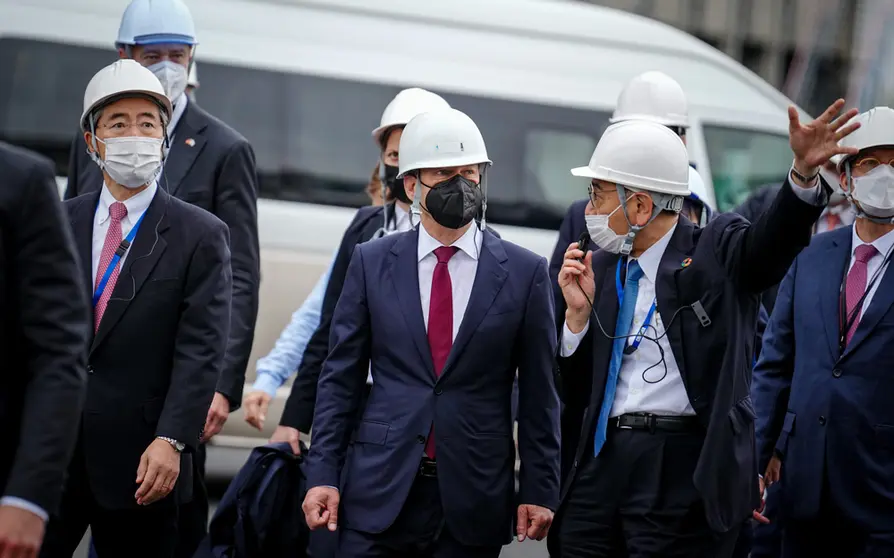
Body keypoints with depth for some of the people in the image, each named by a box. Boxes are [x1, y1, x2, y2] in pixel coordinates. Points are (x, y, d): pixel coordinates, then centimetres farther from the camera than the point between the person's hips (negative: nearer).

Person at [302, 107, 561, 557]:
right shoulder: (371, 263, 5)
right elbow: (340, 379, 5)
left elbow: (538, 394, 3)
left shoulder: (525, 272, 2)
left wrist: (539, 490, 0)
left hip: (474, 498, 0)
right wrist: (322, 474, -1)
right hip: (381, 490, 1)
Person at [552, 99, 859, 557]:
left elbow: (776, 238, -22)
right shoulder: (600, 268, 13)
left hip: (686, 473, -5)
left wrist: (803, 171, -40)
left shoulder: (718, 253, 0)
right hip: (603, 463, 5)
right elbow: (581, 392, 14)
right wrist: (579, 311, -1)